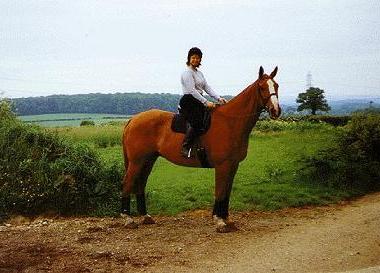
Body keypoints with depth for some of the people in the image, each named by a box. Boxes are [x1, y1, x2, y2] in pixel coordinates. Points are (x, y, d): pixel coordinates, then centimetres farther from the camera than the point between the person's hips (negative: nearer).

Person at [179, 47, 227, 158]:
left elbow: (207, 88, 14)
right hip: (188, 101, -9)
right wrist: (206, 102, -23)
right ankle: (185, 148, -26)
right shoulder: (187, 73, -8)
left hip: (198, 101, 9)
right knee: (196, 122, -27)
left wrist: (218, 98, 0)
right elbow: (192, 90, -17)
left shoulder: (199, 73, 20)